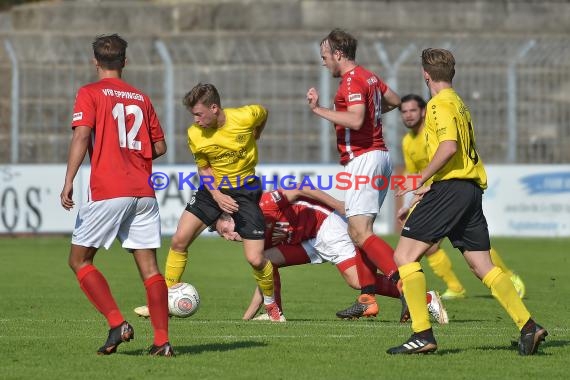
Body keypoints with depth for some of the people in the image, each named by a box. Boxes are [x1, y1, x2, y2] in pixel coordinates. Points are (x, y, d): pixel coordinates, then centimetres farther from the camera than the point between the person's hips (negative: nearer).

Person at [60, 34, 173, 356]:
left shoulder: (90, 94, 2)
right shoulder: (141, 98, 15)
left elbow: (82, 136, -12)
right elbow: (160, 147, 17)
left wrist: (68, 182, -14)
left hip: (108, 193, -4)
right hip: (144, 193, 4)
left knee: (79, 259, 6)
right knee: (149, 265, 4)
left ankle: (117, 324, -8)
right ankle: (162, 341, -4)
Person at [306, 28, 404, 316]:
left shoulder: (352, 80, -14)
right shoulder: (369, 77, 16)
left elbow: (355, 120, -26)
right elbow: (395, 101, 31)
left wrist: (318, 109, -21)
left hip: (363, 159, -10)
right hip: (379, 155, 10)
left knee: (361, 233, -15)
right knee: (357, 232, 12)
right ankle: (367, 297, 9)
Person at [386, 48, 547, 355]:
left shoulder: (440, 104, -6)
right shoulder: (458, 103, 23)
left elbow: (448, 147, -20)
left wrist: (422, 180, -13)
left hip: (449, 188, -9)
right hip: (472, 189, 9)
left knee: (405, 255, -6)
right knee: (482, 265, 7)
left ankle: (422, 335, -14)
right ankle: (528, 326, -4)